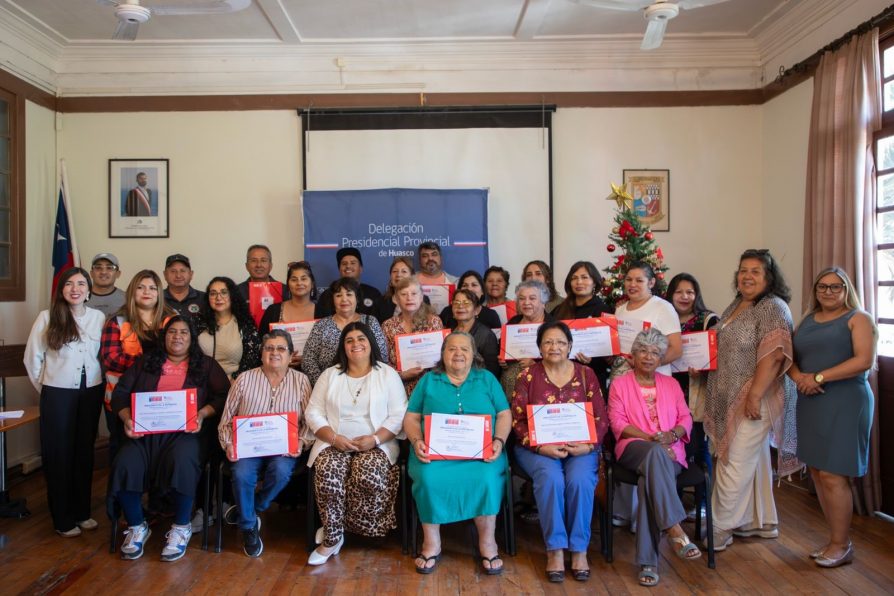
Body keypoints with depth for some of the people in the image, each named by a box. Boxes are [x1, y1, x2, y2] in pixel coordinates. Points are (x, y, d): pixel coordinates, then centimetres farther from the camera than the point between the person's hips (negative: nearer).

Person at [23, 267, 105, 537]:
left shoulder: (99, 318, 0)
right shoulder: (47, 317, -5)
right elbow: (32, 357, -1)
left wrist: (98, 383, 4)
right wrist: (45, 387, 2)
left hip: (91, 393, 2)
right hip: (58, 395, -2)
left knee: (85, 452, 12)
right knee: (59, 454, 5)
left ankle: (82, 512, 25)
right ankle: (63, 520, 16)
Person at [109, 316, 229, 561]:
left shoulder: (206, 365, 15)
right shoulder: (145, 362, 21)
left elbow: (223, 396, 5)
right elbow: (120, 393, 15)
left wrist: (202, 414, -12)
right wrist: (127, 418, -5)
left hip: (184, 432, -2)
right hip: (144, 432, 3)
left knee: (181, 462, -35)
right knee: (124, 466, -27)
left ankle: (181, 528, -12)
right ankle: (136, 527, 0)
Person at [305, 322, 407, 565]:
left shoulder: (387, 374, 6)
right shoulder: (330, 375, 13)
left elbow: (398, 415, -1)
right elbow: (314, 413, 7)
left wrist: (375, 439, -17)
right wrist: (334, 438, -11)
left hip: (376, 444, -1)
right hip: (334, 443, 2)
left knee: (369, 476, -32)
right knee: (328, 474, -30)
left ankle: (333, 532, -8)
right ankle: (332, 538, -14)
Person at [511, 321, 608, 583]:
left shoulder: (586, 374, 9)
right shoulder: (527, 375, 5)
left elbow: (601, 418, 4)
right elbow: (518, 421, -1)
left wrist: (588, 445, -14)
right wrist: (541, 447, -16)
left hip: (580, 447, 1)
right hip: (538, 448, -1)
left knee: (580, 479, -29)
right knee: (550, 478, -31)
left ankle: (579, 549, -11)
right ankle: (555, 549, -16)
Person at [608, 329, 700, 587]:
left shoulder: (671, 384, 20)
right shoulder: (619, 383, 10)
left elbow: (686, 418, 13)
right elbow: (618, 424, 0)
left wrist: (672, 435, -10)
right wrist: (651, 438, -13)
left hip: (670, 452, 2)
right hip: (634, 448, -1)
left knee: (649, 480, -32)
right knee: (654, 454, -39)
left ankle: (648, 560, -29)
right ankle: (675, 530, -40)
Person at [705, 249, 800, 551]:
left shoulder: (773, 308, -13)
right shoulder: (735, 306, 14)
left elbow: (773, 355, -21)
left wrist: (755, 396, -24)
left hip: (753, 399, -9)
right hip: (732, 399, 9)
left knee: (734, 465, -5)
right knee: (755, 461, 17)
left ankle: (720, 530, 5)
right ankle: (762, 522, 29)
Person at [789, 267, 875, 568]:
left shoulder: (858, 318, 0)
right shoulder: (807, 320, 16)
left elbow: (864, 360, -13)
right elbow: (790, 357, 13)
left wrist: (819, 377, -16)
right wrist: (798, 377, -8)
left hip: (844, 403, -6)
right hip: (810, 402, 6)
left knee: (832, 475, -6)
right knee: (817, 471, 6)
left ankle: (841, 545, 8)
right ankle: (836, 539, 19)